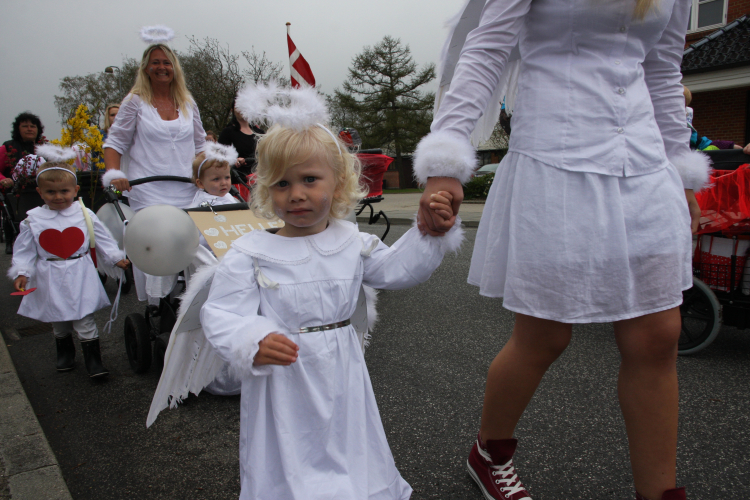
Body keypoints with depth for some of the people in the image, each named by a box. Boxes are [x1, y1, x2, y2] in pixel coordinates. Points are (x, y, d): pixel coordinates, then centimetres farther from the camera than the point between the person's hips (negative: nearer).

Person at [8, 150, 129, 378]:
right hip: (50, 280, 2)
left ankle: (94, 361, 8)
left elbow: (103, 239, 2)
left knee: (84, 321, 0)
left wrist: (117, 258, -4)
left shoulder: (84, 214, -3)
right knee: (58, 322, 17)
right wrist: (21, 273, -8)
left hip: (80, 277, -2)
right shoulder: (33, 220, -2)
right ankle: (65, 354, 38)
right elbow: (24, 250, 2)